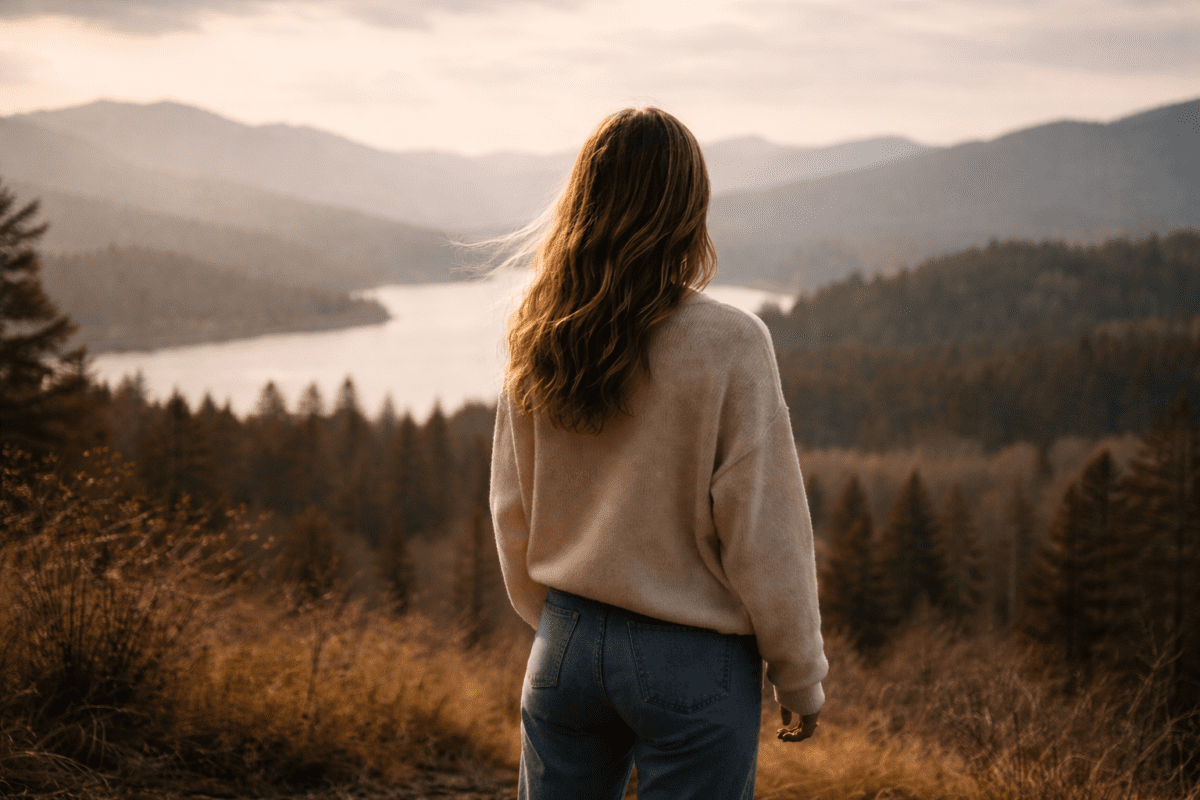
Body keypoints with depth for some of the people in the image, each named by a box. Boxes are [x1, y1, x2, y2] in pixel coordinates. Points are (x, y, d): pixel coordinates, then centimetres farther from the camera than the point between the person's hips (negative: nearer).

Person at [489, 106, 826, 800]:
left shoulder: (538, 343, -2)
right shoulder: (728, 344, -16)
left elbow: (512, 514, 7)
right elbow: (764, 533, -13)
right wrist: (801, 680, -1)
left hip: (566, 647, 5)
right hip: (691, 663, -4)